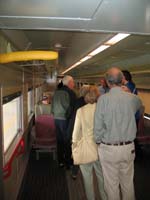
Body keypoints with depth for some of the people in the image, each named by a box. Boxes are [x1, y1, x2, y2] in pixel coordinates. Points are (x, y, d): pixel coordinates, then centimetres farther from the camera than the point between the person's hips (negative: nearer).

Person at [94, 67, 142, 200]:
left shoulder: (103, 99, -16)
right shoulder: (132, 98, -7)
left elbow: (98, 125, -15)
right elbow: (140, 104, 19)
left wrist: (99, 141, 1)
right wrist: (126, 90, 19)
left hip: (109, 148, -3)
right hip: (128, 148, 3)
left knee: (112, 184, 16)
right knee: (128, 182, 22)